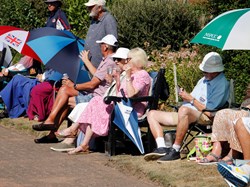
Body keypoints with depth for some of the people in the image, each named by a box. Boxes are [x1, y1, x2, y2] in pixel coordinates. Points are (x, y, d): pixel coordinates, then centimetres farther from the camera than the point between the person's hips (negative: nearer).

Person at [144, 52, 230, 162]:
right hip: (185, 115, 10)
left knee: (184, 110, -43)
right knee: (152, 114, 2)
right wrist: (185, 96, 3)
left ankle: (175, 151, -35)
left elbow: (209, 112, -15)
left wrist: (191, 99, -7)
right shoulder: (203, 80, 23)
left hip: (203, 118, -10)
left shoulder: (221, 84, -7)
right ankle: (161, 148, -21)